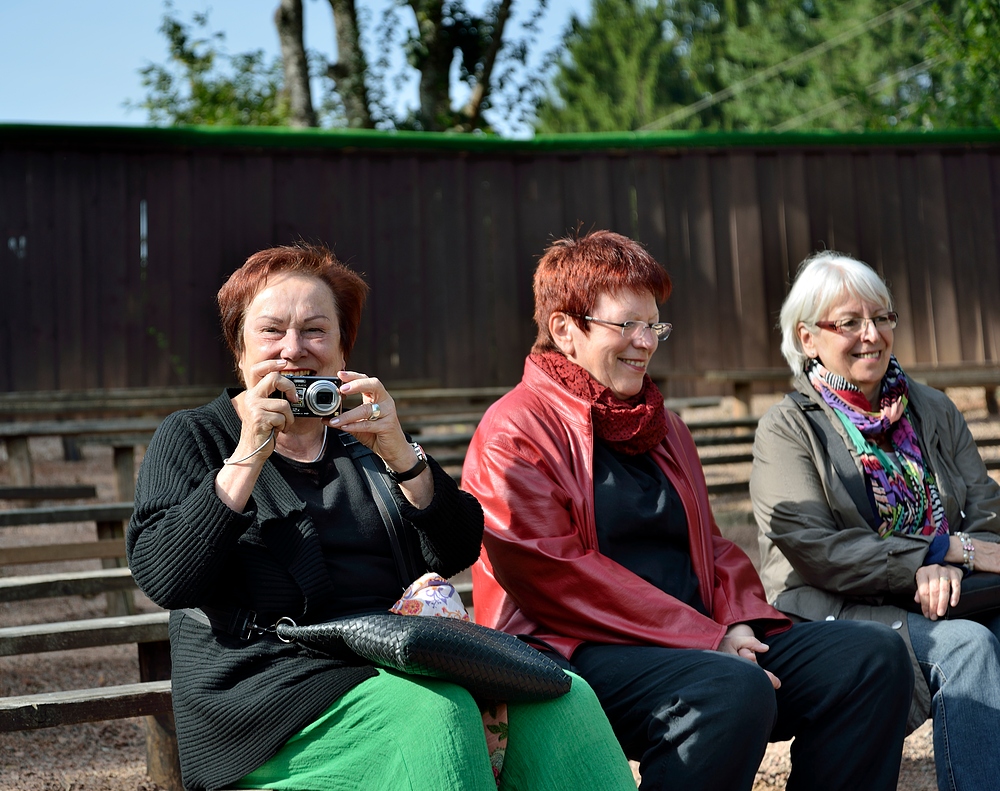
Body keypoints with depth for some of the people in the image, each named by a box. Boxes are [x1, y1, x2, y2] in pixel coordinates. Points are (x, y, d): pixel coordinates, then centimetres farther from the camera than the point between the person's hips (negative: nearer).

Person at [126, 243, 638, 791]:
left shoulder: (361, 435, 20)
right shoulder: (190, 438, 11)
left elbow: (456, 554, 7)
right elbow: (162, 579, -6)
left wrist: (399, 454, -9)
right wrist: (248, 457, -12)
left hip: (399, 670, 4)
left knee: (557, 696, -22)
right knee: (436, 710, -32)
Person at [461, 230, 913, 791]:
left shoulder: (665, 429, 23)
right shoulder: (514, 433, -4)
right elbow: (557, 574, -15)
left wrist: (739, 621, -2)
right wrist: (706, 639, -17)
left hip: (704, 641, 8)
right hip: (579, 655, -8)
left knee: (874, 654, -7)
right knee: (736, 689, -35)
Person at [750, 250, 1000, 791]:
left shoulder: (933, 411, 16)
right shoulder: (787, 430, 0)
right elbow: (815, 552, -12)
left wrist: (951, 568, -18)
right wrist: (946, 549, -16)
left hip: (937, 605, 4)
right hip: (836, 616, -4)